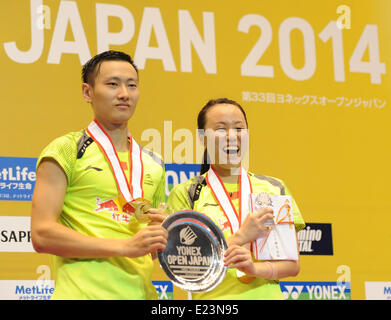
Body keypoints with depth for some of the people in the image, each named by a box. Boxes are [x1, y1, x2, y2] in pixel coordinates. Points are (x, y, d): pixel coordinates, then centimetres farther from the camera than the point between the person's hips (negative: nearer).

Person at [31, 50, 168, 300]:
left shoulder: (154, 164, 16)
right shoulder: (66, 150, -1)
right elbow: (41, 235, -12)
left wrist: (163, 235, 0)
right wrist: (125, 246, -16)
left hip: (142, 293, 5)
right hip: (83, 292, -5)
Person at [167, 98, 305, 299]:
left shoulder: (275, 188, 9)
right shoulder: (185, 194, 2)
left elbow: (293, 264, 8)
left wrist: (256, 268, -10)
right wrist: (241, 236, -11)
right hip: (213, 296, -2)